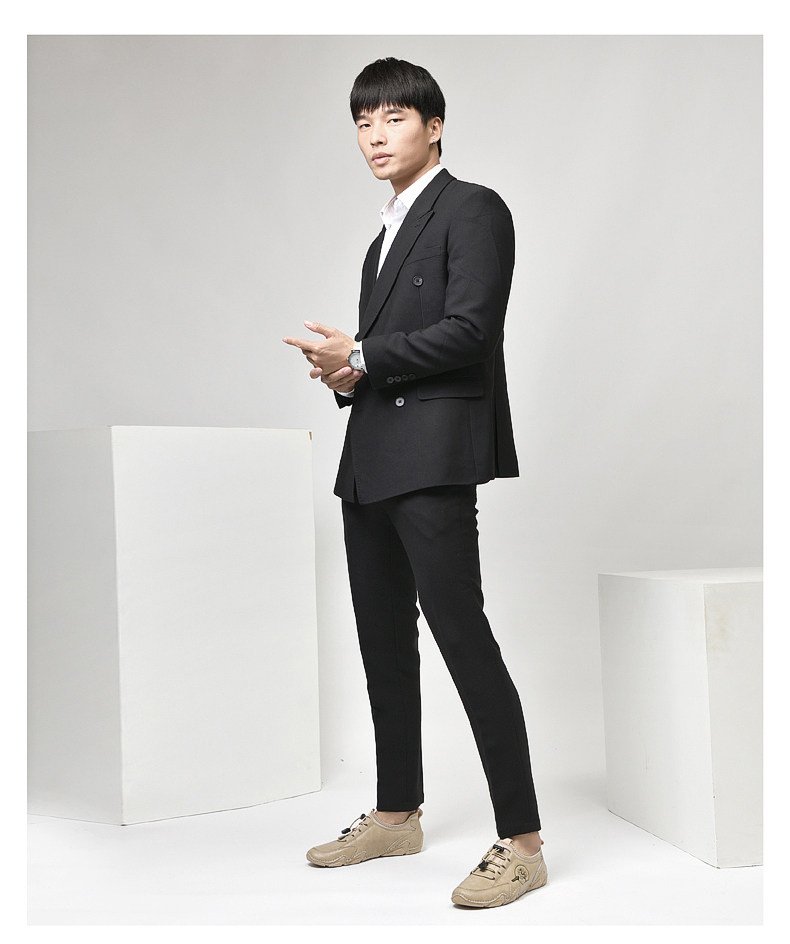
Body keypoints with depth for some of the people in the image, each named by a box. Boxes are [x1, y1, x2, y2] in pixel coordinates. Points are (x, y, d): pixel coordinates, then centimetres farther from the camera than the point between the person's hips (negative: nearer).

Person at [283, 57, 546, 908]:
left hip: (433, 455, -9)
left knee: (462, 636, -12)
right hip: (371, 459, 9)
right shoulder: (384, 237, 26)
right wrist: (342, 372, 2)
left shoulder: (472, 210, -1)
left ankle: (521, 842, -6)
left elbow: (468, 331, -14)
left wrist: (362, 357, -11)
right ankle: (396, 815, 25)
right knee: (383, 644, 12)